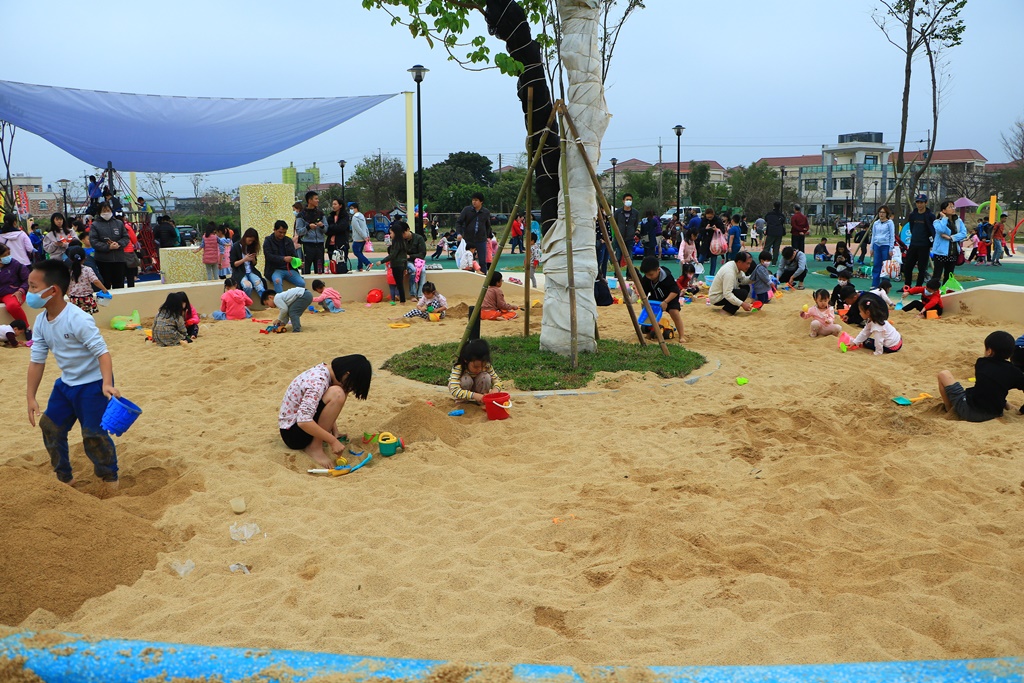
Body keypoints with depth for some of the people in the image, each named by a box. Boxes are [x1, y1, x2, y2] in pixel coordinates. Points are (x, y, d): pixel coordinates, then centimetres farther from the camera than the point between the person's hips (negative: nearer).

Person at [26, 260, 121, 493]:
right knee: (50, 427, 12)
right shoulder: (41, 322, -3)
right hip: (66, 383, 8)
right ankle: (64, 477, 30)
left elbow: (102, 352, -29)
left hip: (93, 383, -8)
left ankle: (109, 476, 17)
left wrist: (107, 384, -43)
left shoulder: (79, 320, -27)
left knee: (93, 434, -8)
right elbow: (37, 361, 3)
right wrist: (31, 397, 1)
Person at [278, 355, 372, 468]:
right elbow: (303, 421, -36)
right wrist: (333, 441, -29)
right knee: (337, 394, -26)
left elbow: (329, 410, 12)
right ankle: (314, 448, -17)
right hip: (292, 433, -9)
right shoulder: (318, 382, -27)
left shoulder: (323, 371, 1)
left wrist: (335, 433, 0)